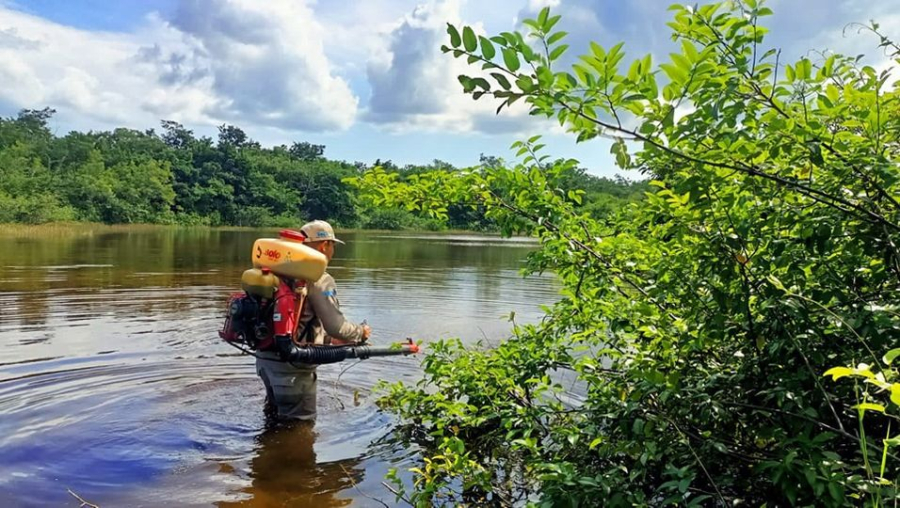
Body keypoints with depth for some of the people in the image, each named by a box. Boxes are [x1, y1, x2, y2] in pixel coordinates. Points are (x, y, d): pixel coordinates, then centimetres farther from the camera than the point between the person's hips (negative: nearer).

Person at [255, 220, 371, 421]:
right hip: (292, 366, -8)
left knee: (275, 417, 28)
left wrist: (328, 339, 24)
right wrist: (361, 332, 3)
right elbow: (336, 326, -18)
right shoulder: (320, 279, -14)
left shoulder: (284, 273, 9)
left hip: (266, 358, 8)